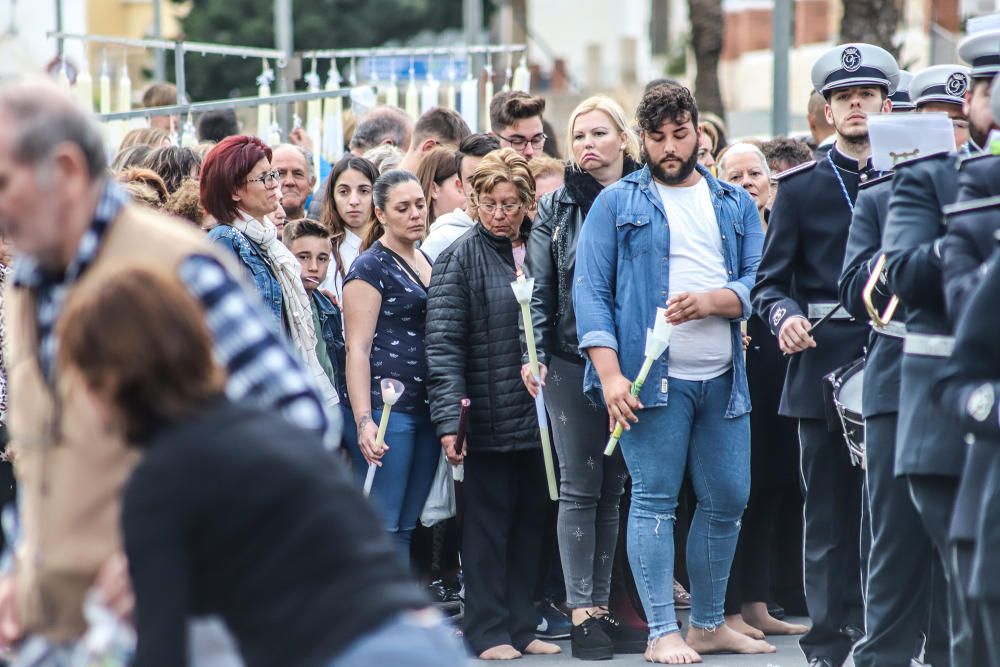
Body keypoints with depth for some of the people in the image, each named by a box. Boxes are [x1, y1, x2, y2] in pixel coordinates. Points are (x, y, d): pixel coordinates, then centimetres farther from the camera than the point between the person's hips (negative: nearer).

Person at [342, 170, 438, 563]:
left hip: (427, 410, 8)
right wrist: (363, 420, -21)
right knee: (382, 526, -8)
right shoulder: (370, 268, -5)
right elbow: (357, 349, -12)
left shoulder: (428, 264, 18)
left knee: (408, 527, 8)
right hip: (386, 408, -7)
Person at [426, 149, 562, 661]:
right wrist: (449, 416, -20)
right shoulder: (460, 258, -5)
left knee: (531, 522, 10)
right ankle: (488, 631, 7)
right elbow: (443, 343, -11)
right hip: (490, 420, -5)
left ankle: (522, 626, 18)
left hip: (538, 416, 5)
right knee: (488, 523, 1)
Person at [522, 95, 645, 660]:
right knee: (580, 489, -2)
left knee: (612, 489, 7)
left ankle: (601, 608, 12)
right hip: (573, 364, -1)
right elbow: (539, 289, 2)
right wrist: (536, 354, -9)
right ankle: (582, 614, -1)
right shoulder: (556, 209, 5)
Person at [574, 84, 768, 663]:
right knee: (655, 500, -5)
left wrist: (711, 301, -15)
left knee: (728, 500, 7)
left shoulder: (736, 205, 16)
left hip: (723, 377, 4)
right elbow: (591, 291, -1)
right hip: (651, 377, -4)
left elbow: (759, 280, 7)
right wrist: (610, 374, -13)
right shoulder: (617, 203, 5)